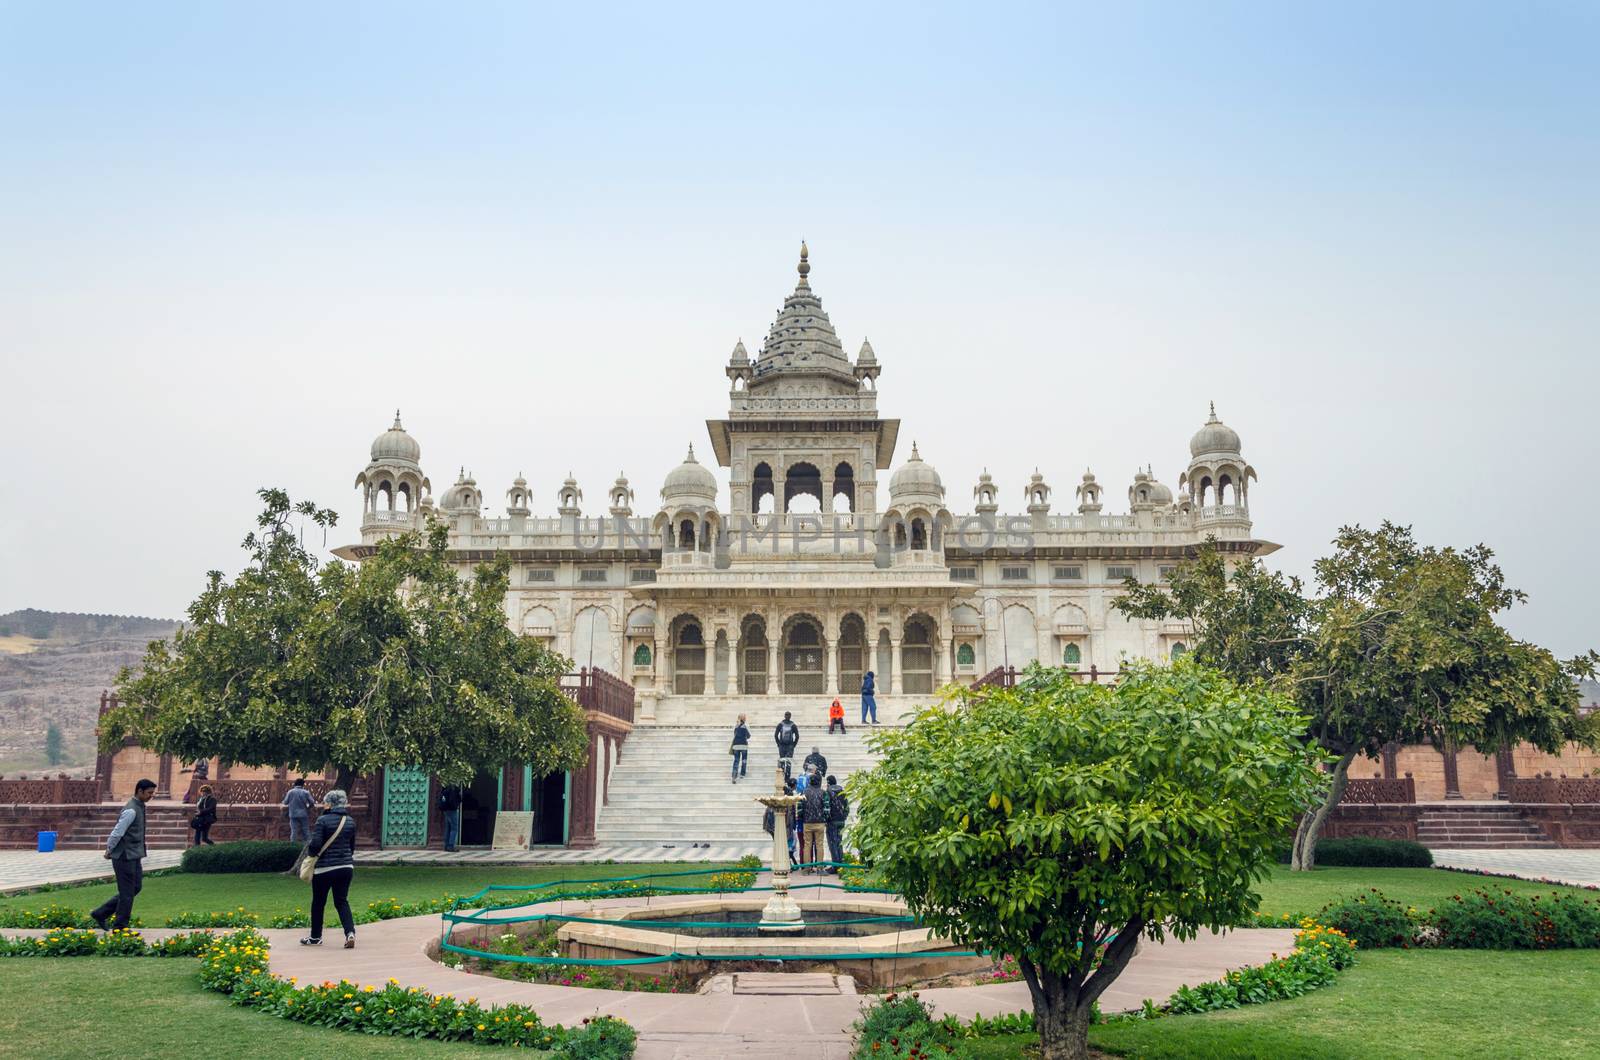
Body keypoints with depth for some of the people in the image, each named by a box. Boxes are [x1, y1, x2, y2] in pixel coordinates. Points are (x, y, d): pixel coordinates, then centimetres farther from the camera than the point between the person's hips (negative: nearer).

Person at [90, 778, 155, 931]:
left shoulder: (139, 807, 10)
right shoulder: (131, 810, -21)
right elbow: (117, 832, -20)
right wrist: (109, 851, -7)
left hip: (134, 856, 10)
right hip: (125, 856, -10)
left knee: (136, 887, 16)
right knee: (127, 893, 1)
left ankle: (100, 913, 23)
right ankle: (120, 926, 13)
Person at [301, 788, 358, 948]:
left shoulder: (323, 820, -12)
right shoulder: (350, 821, 5)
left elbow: (315, 844, -17)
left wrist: (310, 852, 5)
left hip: (325, 868, -4)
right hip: (346, 867, 4)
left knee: (318, 902, 13)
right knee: (342, 901, 9)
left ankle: (315, 936, 25)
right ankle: (350, 932, -10)